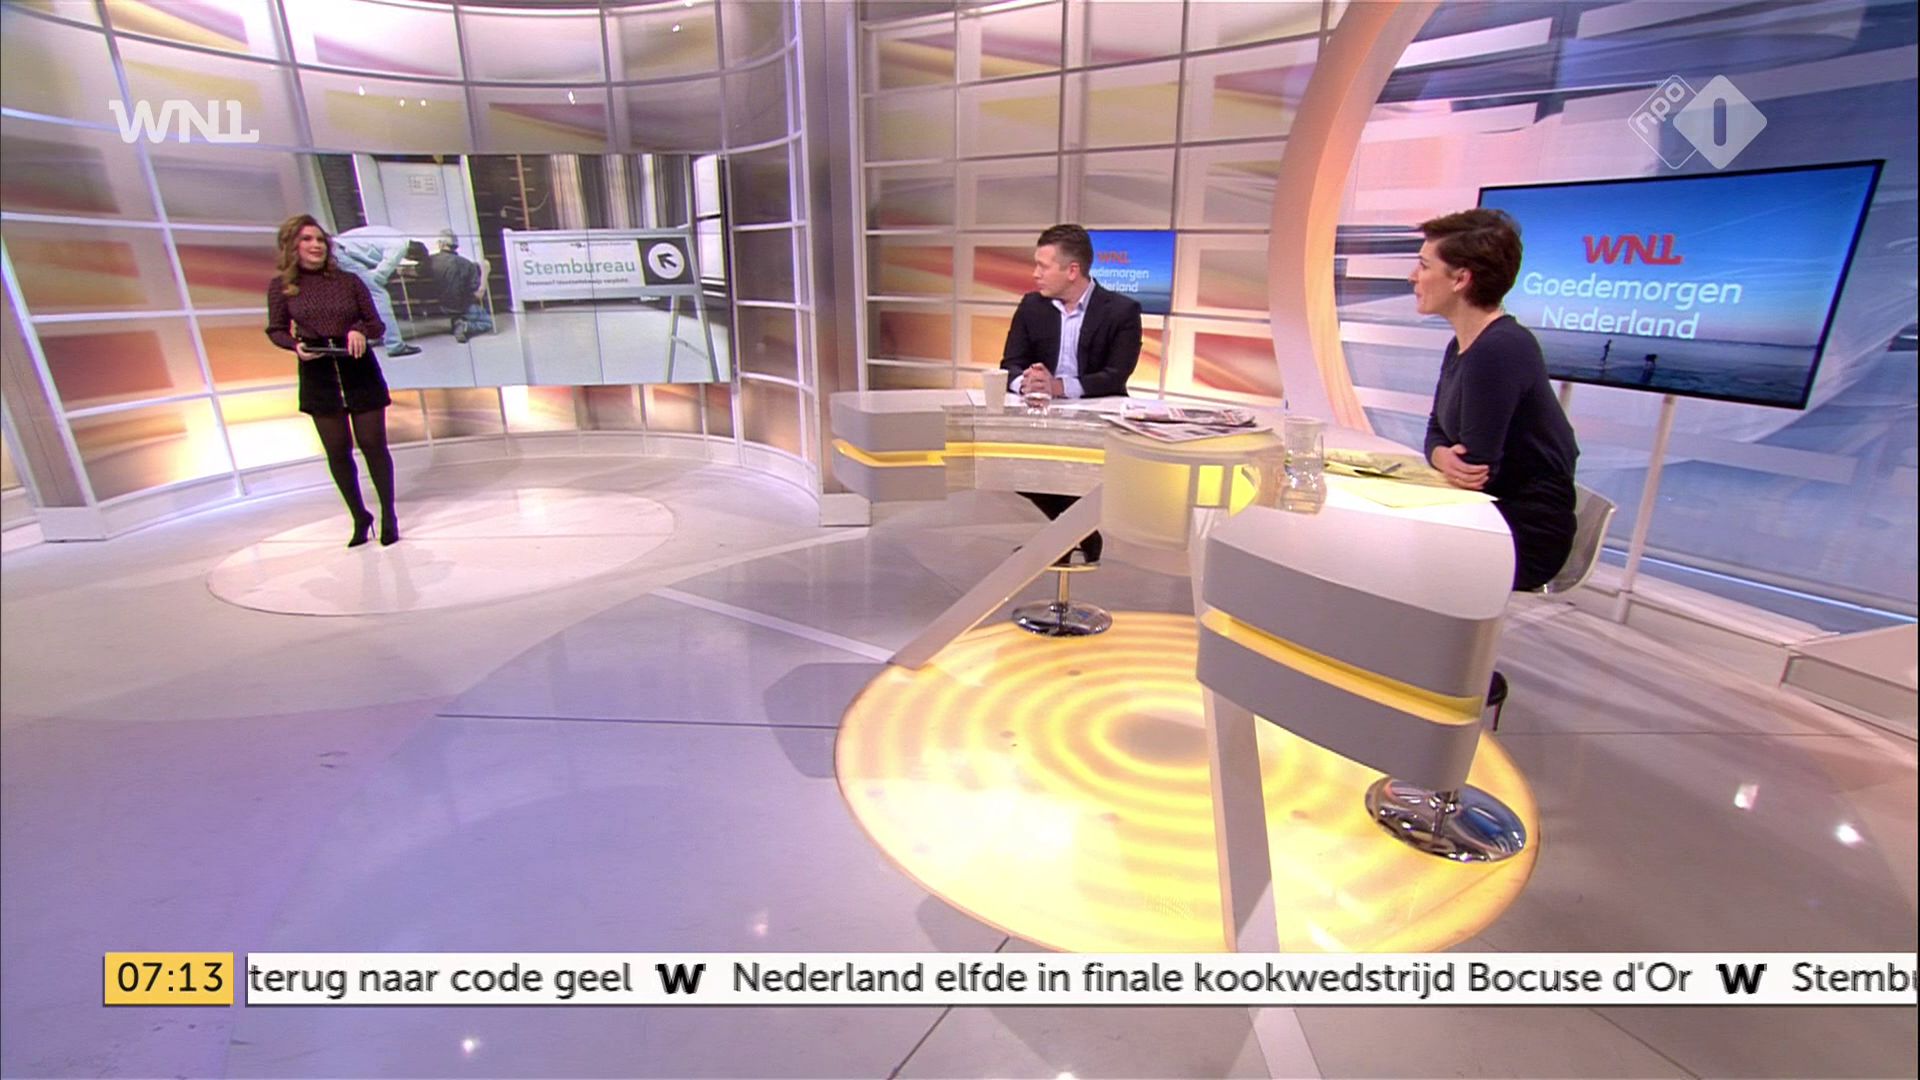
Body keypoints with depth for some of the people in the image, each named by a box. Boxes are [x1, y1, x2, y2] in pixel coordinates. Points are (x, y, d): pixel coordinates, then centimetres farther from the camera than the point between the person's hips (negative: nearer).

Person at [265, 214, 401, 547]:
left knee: (373, 444, 0)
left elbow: (377, 324, 3)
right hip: (318, 376, 1)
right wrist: (296, 345, -13)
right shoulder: (281, 286, 1)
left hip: (360, 370, -1)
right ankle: (359, 517, 19)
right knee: (338, 451, 6)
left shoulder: (349, 281, 0)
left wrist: (361, 330, -18)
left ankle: (389, 516, 12)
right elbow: (275, 330, 8)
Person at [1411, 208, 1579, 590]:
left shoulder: (1499, 350, -23)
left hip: (1526, 536, -8)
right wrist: (1443, 457, -13)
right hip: (1493, 513, 8)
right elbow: (1437, 430, 9)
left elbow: (1479, 470, -23)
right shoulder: (1462, 344, 7)